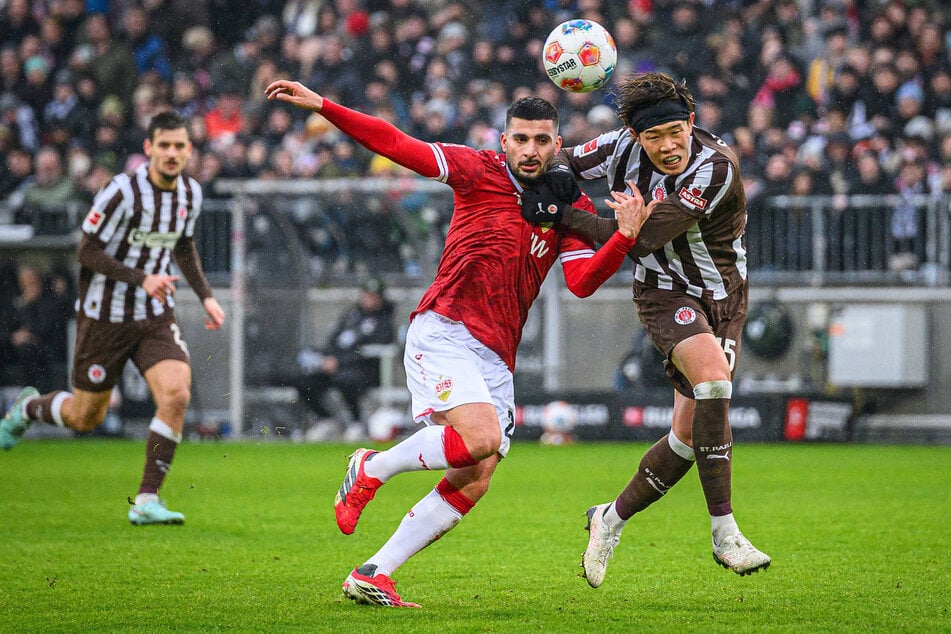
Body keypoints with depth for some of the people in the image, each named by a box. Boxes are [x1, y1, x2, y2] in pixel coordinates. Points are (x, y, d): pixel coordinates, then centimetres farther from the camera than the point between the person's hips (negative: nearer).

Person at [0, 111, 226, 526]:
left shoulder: (190, 193, 1)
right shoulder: (123, 192, -20)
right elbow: (87, 252, -17)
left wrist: (206, 296, 11)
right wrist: (141, 279, -27)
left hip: (155, 315, 4)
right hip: (105, 316, -4)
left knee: (176, 393, -20)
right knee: (85, 417, 7)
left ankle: (146, 502, -12)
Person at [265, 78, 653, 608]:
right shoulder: (480, 171, 3)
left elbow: (582, 281, 0)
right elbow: (396, 145, -1)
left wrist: (626, 236, -17)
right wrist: (321, 106, -9)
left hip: (497, 358, 5)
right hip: (443, 330, -5)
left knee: (474, 482, -5)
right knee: (481, 437, -26)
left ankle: (374, 575, 4)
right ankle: (372, 469, -1)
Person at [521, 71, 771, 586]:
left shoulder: (717, 168, -26)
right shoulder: (624, 147, -12)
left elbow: (641, 238, -28)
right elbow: (566, 159, 8)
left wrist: (562, 216, -25)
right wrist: (558, 172, -17)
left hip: (721, 299, 0)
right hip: (665, 293, 0)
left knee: (690, 436, -1)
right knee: (712, 376, -30)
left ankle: (612, 520, 23)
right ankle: (724, 533, -30)